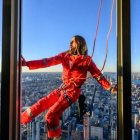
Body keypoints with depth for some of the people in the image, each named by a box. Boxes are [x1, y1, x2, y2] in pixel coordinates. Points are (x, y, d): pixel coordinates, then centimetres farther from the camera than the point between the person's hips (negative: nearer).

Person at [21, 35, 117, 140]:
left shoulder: (87, 60, -10)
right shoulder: (65, 56, 0)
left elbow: (98, 75, -8)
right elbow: (48, 61, -6)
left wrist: (110, 88, -20)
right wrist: (27, 63, -14)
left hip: (73, 92, -5)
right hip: (62, 88, 5)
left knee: (51, 115, -7)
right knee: (41, 104, 11)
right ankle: (19, 120, 31)